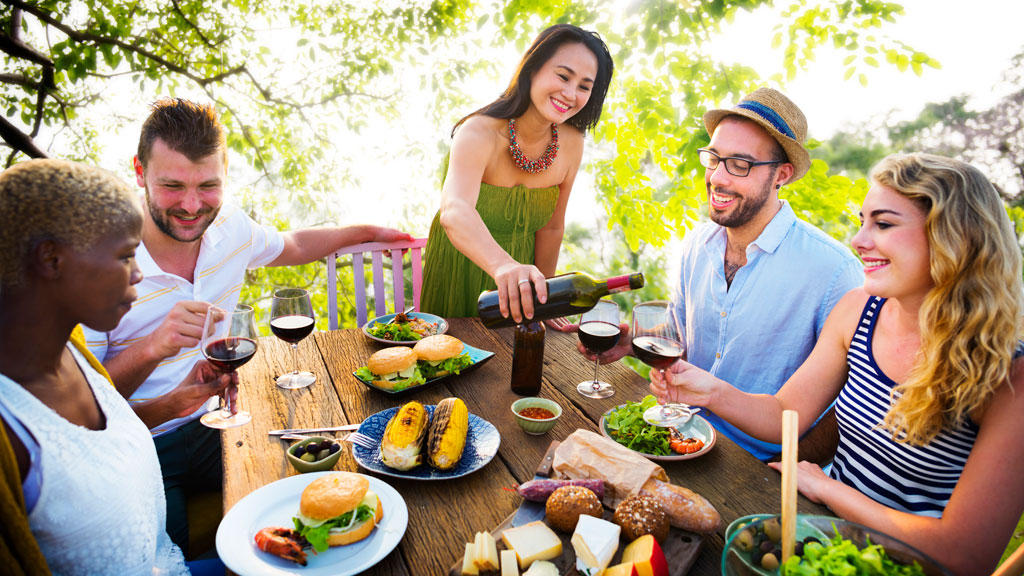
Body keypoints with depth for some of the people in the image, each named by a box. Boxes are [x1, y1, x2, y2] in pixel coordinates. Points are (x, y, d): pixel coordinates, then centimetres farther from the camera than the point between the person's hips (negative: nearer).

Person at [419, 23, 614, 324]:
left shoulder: (571, 144, -12)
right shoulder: (479, 133, -28)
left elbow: (551, 228, -2)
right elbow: (454, 212, -48)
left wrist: (542, 301, 2)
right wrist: (504, 265, -66)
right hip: (459, 269, -4)